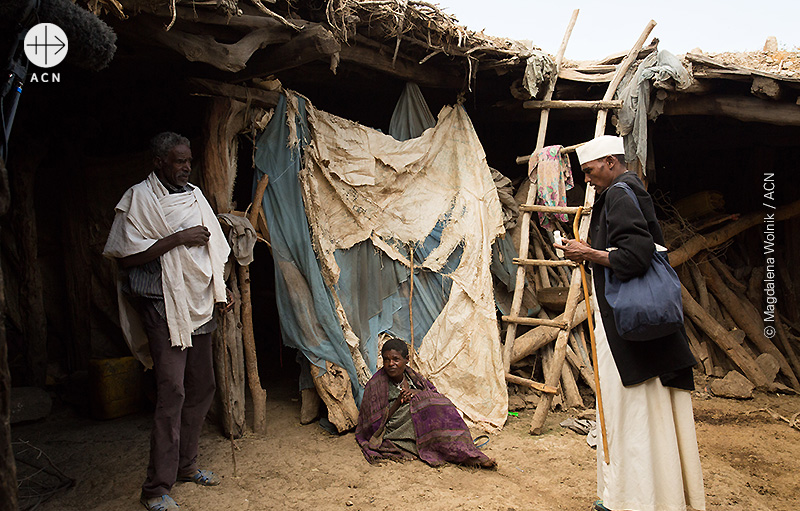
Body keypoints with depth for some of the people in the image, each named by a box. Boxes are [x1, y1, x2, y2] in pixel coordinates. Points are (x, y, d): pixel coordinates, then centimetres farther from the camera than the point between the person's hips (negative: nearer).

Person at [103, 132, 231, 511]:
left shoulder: (194, 194, 14)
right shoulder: (139, 198, -7)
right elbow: (127, 256, -16)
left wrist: (219, 286, 17)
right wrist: (178, 238, -19)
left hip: (198, 306, 8)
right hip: (164, 307, -7)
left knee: (202, 388, 12)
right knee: (171, 392, -10)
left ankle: (185, 465, 29)